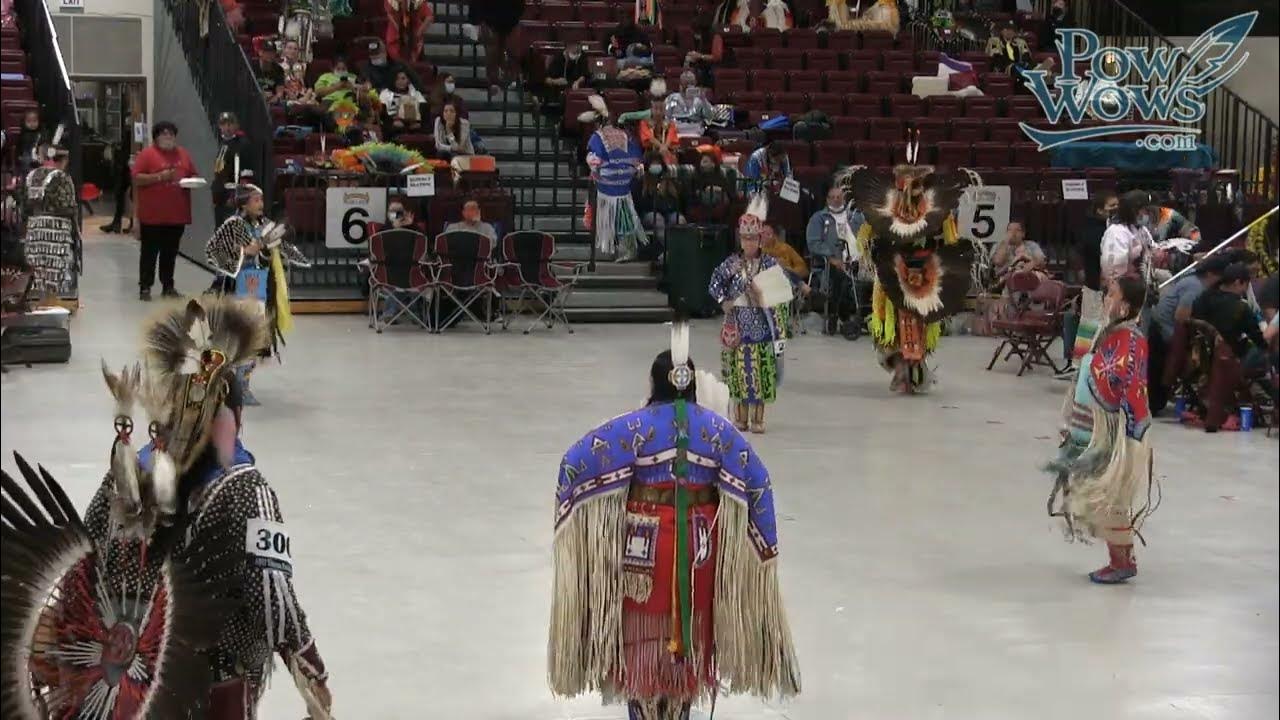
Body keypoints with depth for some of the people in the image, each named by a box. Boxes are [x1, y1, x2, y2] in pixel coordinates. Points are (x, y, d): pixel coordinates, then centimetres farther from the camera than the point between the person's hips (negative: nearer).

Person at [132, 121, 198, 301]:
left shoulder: (183, 154, 12)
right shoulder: (147, 154, -3)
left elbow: (193, 175, 20)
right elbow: (137, 178, -9)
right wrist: (159, 177, -18)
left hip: (177, 214, 5)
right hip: (152, 215, -4)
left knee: (171, 252, 10)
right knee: (150, 252, 0)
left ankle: (168, 286, 18)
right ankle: (145, 287, 4)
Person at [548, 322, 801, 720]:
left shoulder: (635, 426, -10)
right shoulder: (716, 428, -2)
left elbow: (575, 462, -15)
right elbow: (757, 483, -1)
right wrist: (763, 542, 6)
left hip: (644, 545, -2)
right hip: (700, 546, 3)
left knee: (642, 628, 10)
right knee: (689, 632, 16)